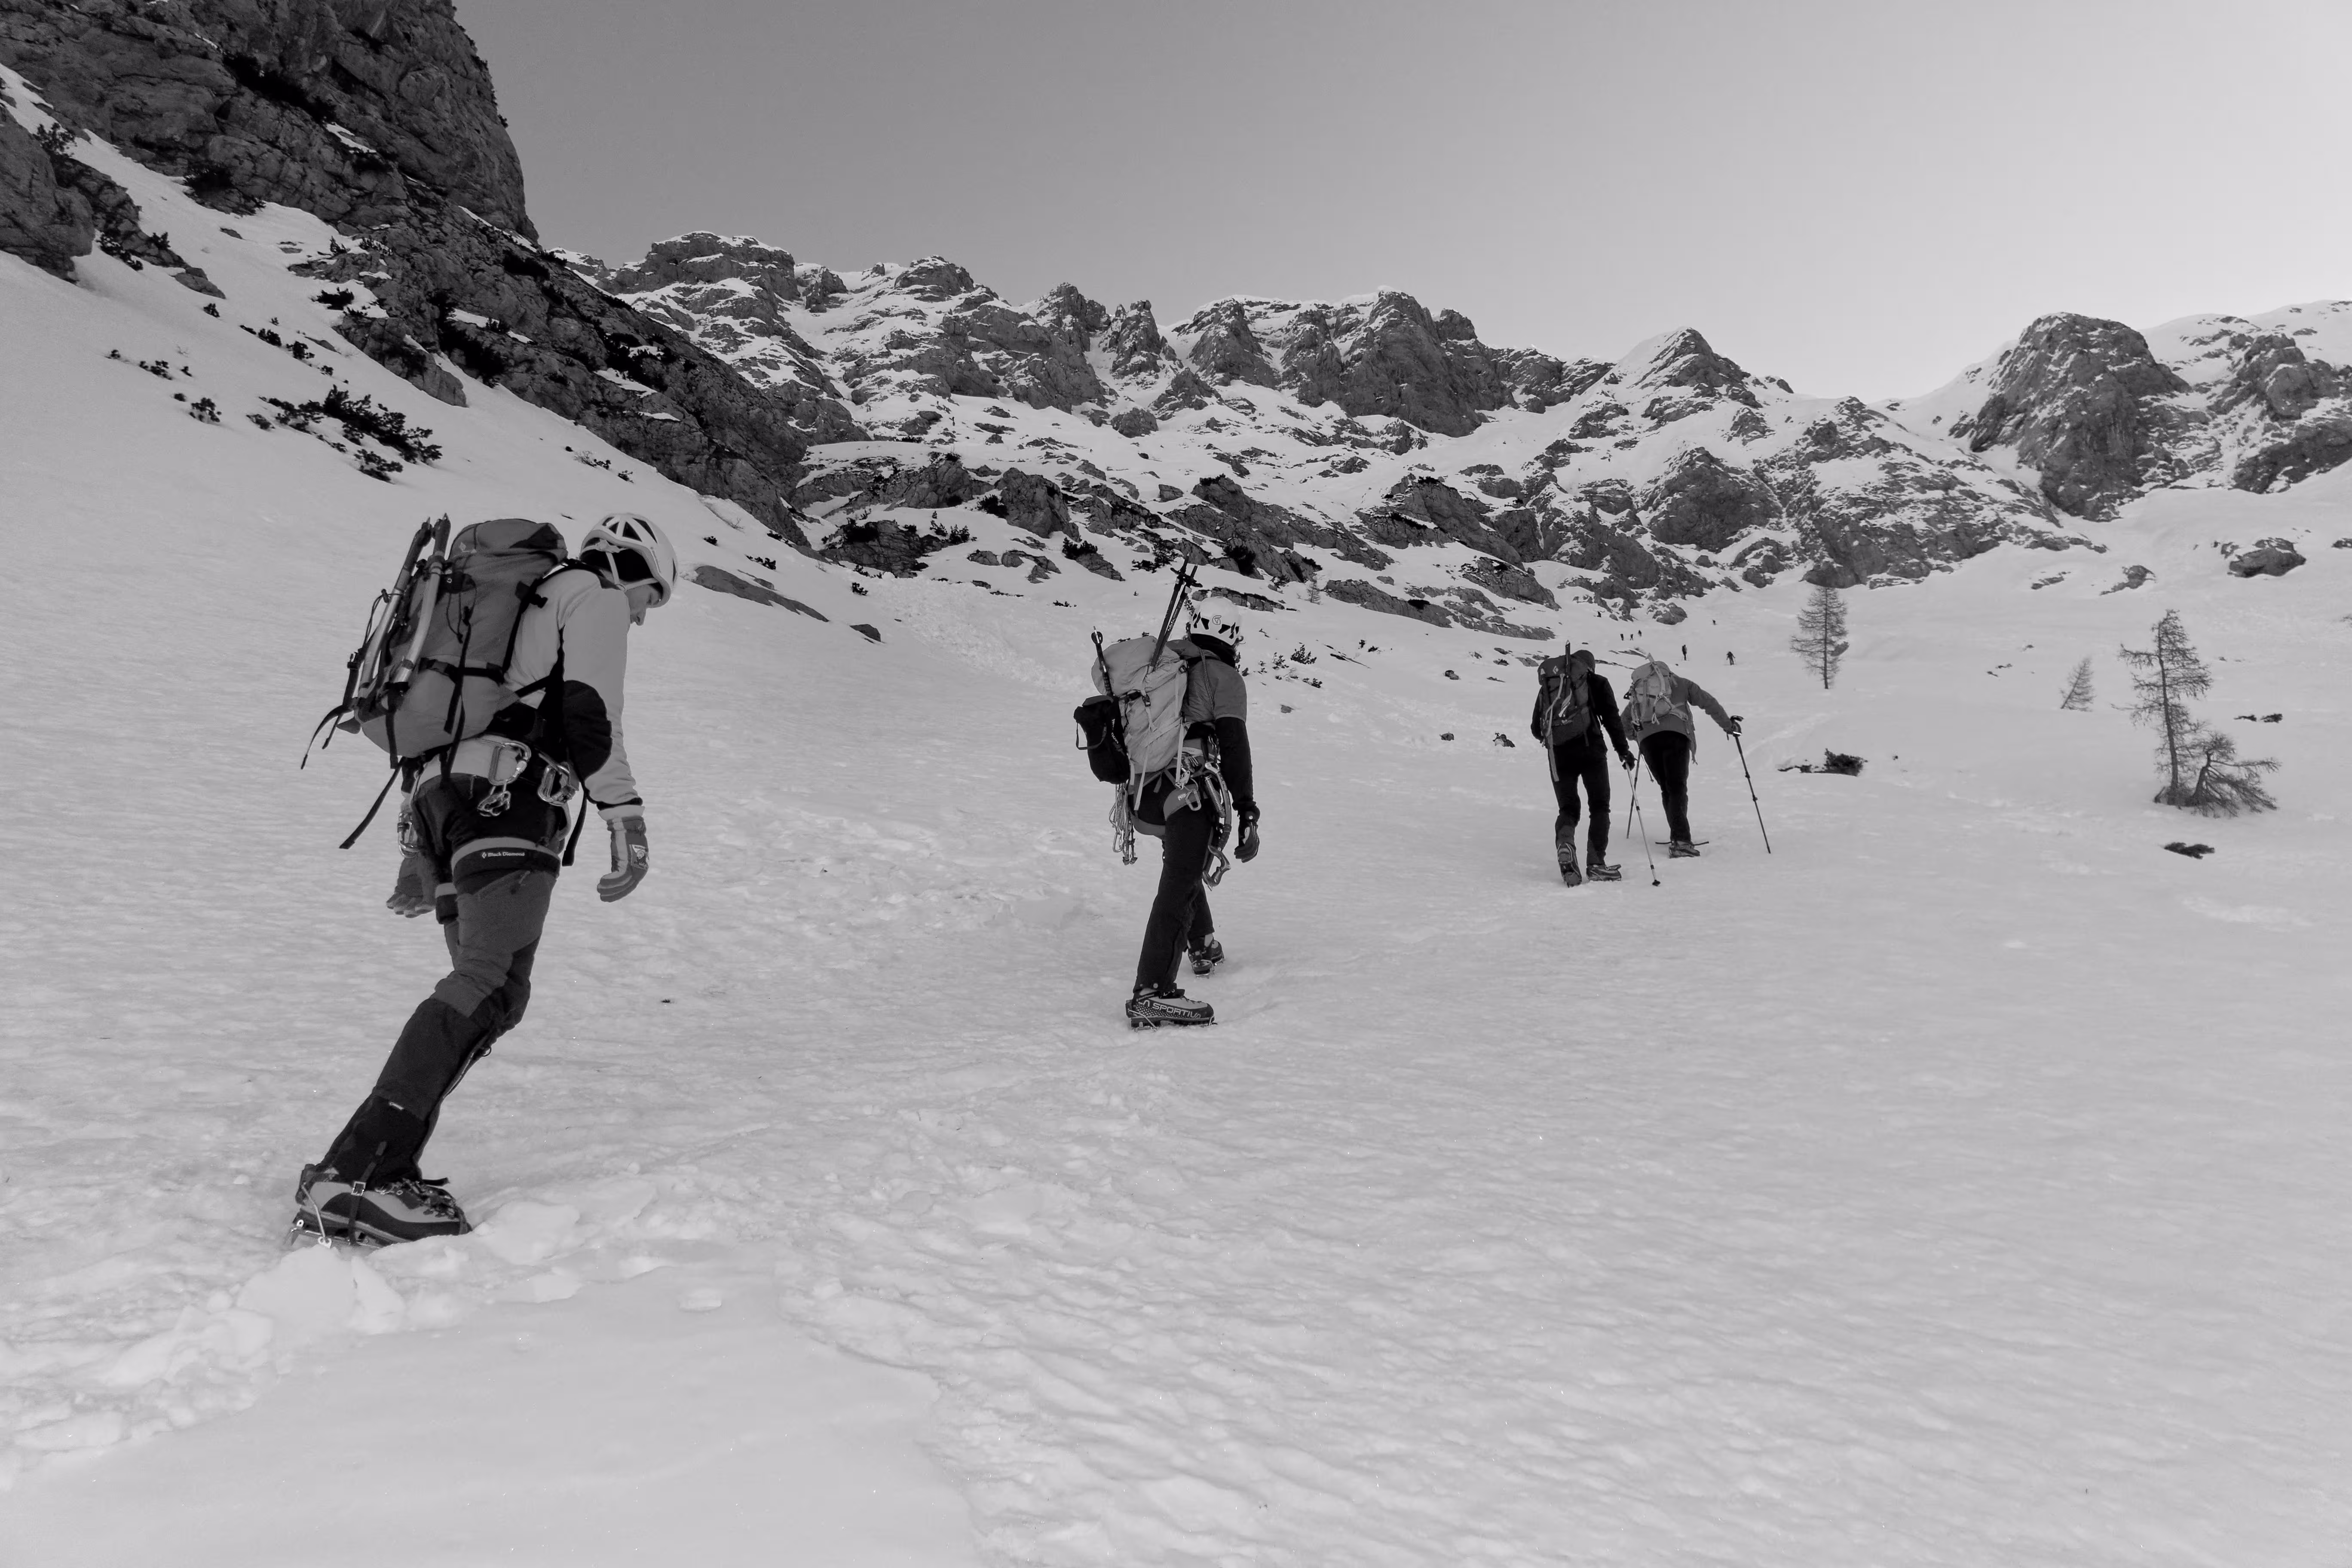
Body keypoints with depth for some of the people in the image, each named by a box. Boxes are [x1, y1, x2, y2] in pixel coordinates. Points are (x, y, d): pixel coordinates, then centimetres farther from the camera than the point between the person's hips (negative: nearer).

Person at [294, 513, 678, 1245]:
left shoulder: (520, 601, 35)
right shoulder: (594, 595, 9)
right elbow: (588, 712, -9)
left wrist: (420, 848, 31)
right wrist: (626, 818, -12)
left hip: (443, 797, 10)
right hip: (510, 799, -10)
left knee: (483, 986, 6)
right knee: (493, 988, -20)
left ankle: (378, 1173, -4)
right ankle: (354, 1175, -30)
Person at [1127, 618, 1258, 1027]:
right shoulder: (1223, 676, 2)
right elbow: (1234, 744, -10)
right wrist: (1248, 813, -13)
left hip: (1146, 796, 8)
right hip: (1190, 793, -7)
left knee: (1186, 870, 29)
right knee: (1179, 889, -13)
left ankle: (1203, 947, 46)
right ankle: (1152, 992, -22)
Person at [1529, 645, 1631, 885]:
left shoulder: (1546, 686, 16)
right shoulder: (1597, 682, 8)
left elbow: (1535, 728, 16)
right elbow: (1612, 718, 1)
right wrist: (1622, 749, 8)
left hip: (1558, 755, 3)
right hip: (1590, 751, -3)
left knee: (1568, 809, 10)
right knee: (1599, 807, 9)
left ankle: (1565, 843, -22)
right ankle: (1596, 863, -5)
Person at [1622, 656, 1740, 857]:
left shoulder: (1636, 690, 32)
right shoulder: (1679, 682, 25)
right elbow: (1708, 703, 19)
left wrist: (1637, 736, 47)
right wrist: (1728, 724, 28)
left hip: (1647, 738, 2)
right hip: (1675, 733, -2)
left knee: (1667, 789, 13)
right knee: (1678, 788, -6)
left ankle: (1678, 838, 7)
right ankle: (1680, 840, -22)